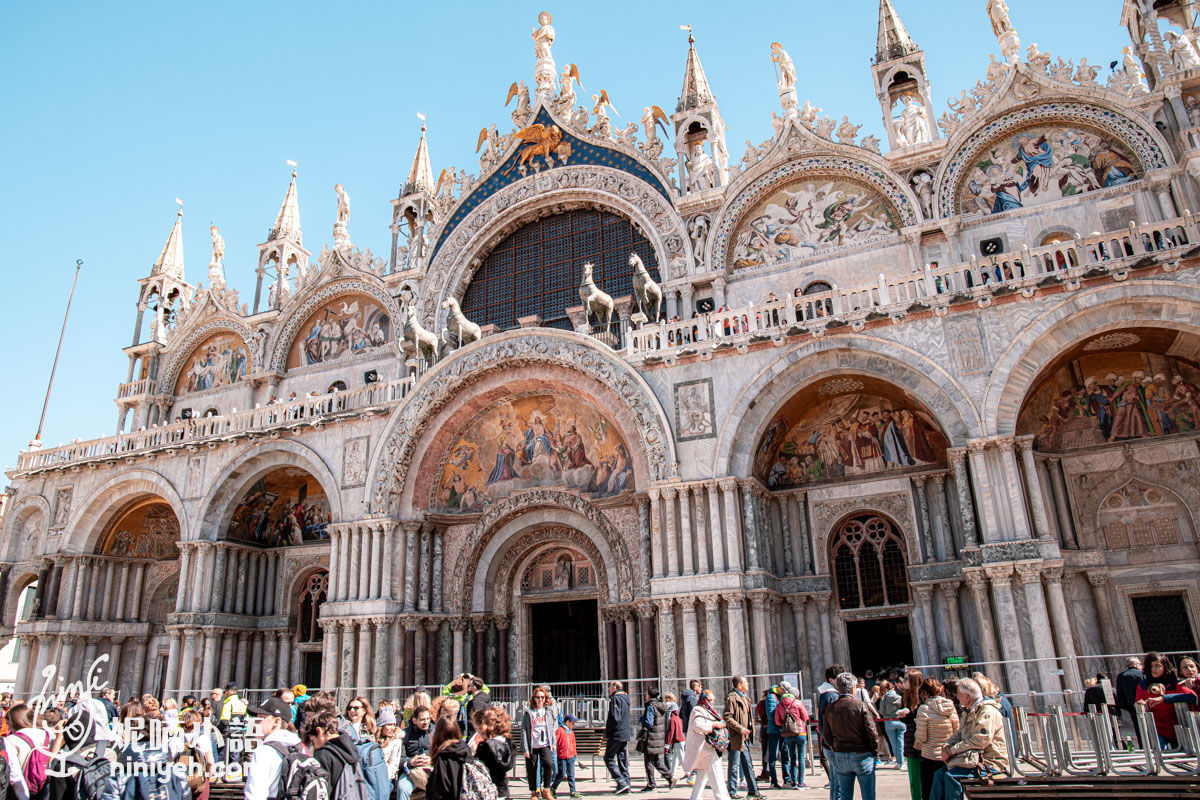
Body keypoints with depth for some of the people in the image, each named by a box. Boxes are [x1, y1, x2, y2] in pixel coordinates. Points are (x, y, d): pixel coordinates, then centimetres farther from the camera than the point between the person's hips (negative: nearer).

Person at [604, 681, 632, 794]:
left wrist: (607, 732, -10)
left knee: (609, 758, -2)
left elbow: (614, 719, -21)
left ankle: (621, 782, -11)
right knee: (623, 760, 11)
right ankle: (626, 787, 10)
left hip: (616, 735, -9)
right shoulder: (625, 698, 15)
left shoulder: (615, 699, -13)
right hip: (625, 734, 9)